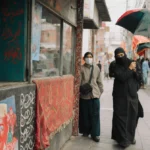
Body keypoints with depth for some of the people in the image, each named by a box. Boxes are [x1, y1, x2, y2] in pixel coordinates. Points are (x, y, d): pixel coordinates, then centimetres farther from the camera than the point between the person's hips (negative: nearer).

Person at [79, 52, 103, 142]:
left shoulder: (96, 68, 9)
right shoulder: (81, 68, -1)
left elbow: (99, 81, 13)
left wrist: (100, 91, 11)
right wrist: (80, 90, -7)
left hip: (95, 94, 2)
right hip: (84, 95, -2)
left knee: (95, 115, 0)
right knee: (85, 114, 8)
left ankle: (95, 134, 8)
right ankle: (86, 131, 24)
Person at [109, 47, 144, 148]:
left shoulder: (131, 63, 6)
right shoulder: (115, 66, -6)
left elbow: (139, 77, 5)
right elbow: (121, 77, -21)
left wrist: (134, 71, -13)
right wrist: (130, 69, -14)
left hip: (132, 94, 4)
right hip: (120, 95, -4)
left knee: (133, 116, 11)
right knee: (121, 116, -5)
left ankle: (130, 136, 29)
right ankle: (123, 139, 2)